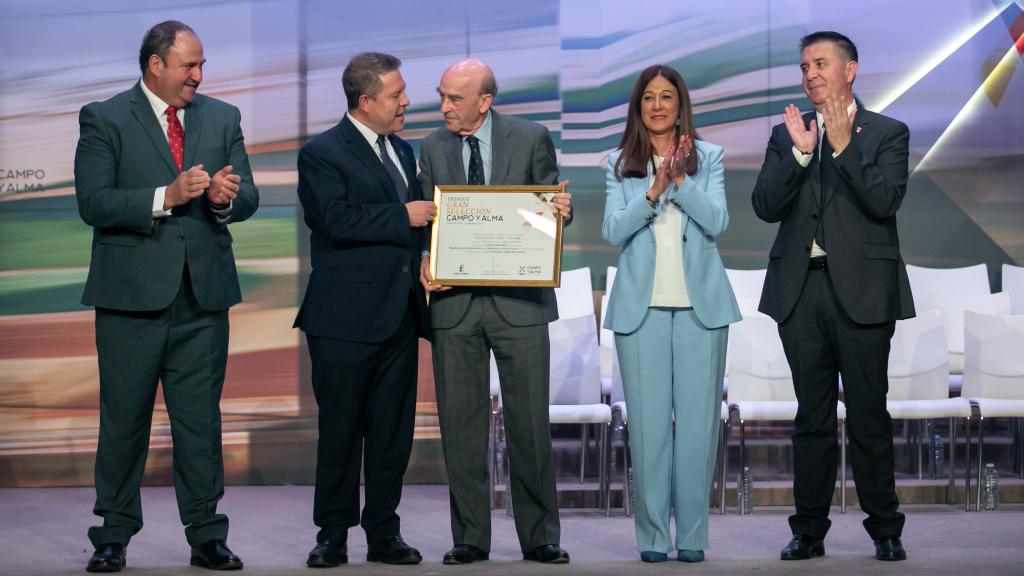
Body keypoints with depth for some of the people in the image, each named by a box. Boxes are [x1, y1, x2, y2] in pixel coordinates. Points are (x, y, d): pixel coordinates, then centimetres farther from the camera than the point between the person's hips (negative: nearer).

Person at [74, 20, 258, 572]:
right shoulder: (104, 119, -1)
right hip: (132, 296, -3)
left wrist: (226, 198, -15)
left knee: (201, 419, 5)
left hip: (204, 294, 3)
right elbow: (93, 203, -11)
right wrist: (167, 197, -20)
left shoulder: (222, 118, 12)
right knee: (123, 419, 3)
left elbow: (248, 197, 9)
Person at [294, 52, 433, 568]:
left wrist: (426, 259, 8)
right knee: (340, 430, 0)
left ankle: (384, 533, 15)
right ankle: (333, 534, 9)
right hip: (346, 317, -6)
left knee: (393, 429, 8)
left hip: (400, 313, 7)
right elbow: (339, 221, -19)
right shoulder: (322, 153, -6)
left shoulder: (404, 152, 17)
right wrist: (403, 216, -14)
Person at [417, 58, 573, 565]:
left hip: (519, 300, -2)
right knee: (460, 423, 4)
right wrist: (424, 263, -8)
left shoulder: (531, 139, 1)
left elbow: (552, 209, 6)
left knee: (530, 422, 2)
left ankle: (539, 536, 10)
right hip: (454, 301, 2)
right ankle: (469, 537, 12)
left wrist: (563, 210, -17)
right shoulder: (432, 147, 8)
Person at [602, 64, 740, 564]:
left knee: (698, 419, -1)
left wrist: (680, 181, -18)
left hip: (700, 304, 0)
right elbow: (613, 231, -2)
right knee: (648, 421, 0)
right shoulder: (619, 164, 9)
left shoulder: (709, 158, 8)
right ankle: (653, 536, 5)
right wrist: (652, 193, -16)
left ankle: (692, 535, 6)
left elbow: (717, 222, -5)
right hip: (641, 306, 0)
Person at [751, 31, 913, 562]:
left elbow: (885, 202, -12)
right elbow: (765, 206, -1)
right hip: (801, 289, 3)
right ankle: (809, 531, 14)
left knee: (869, 414, 0)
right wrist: (801, 152, -12)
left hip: (861, 291, -3)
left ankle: (884, 530, 10)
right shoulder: (786, 134, 11)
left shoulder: (887, 134, 3)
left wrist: (844, 148, -16)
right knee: (811, 417, 9)